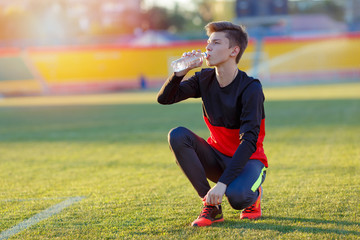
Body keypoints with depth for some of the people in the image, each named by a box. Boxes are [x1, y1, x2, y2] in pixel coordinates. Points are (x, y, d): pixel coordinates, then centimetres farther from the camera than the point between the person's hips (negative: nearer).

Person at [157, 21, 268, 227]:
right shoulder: (205, 80, -3)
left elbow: (249, 142, -27)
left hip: (248, 159, -5)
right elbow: (164, 98, -2)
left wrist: (223, 182, -35)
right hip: (217, 157, 6)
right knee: (178, 136, -22)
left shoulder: (250, 88, -21)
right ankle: (211, 207, -14)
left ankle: (253, 195, 4)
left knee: (236, 196, -38)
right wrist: (182, 71, -20)